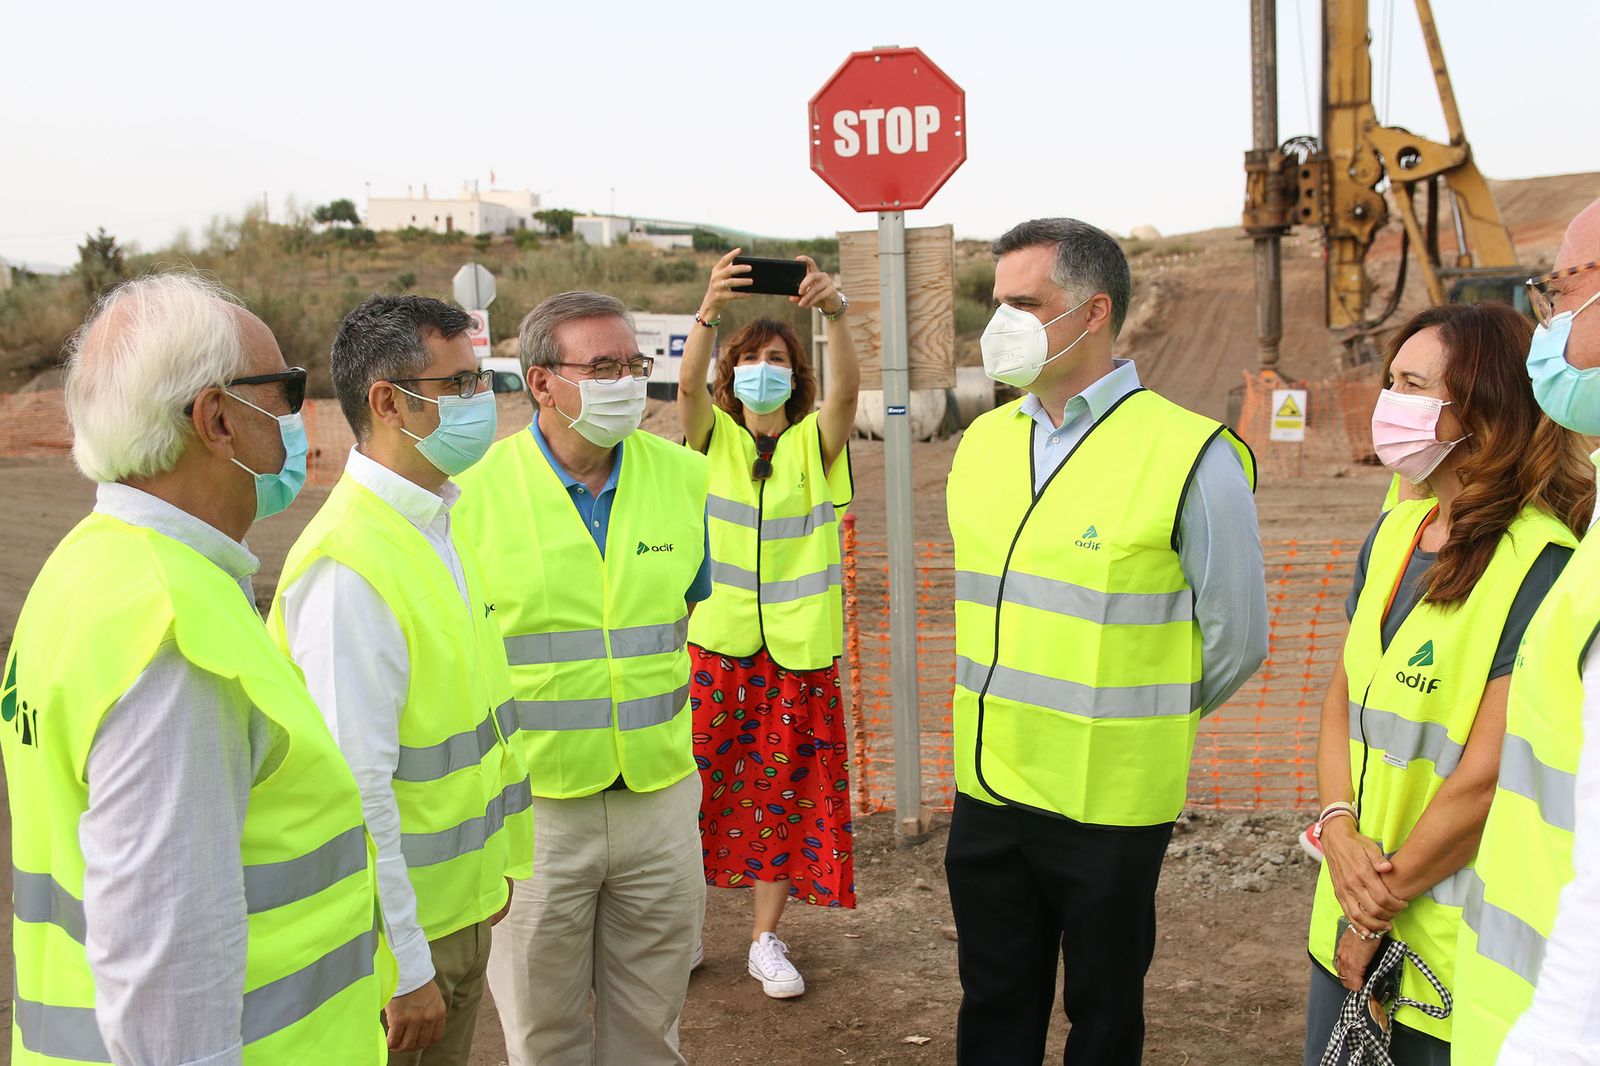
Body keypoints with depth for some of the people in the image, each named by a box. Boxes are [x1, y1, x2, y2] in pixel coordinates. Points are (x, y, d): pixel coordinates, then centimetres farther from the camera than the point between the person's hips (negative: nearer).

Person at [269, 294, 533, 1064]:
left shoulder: (437, 525, 6)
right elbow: (353, 790, -26)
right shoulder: (349, 567, -25)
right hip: (398, 938, -9)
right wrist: (404, 967, -21)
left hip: (457, 907, 9)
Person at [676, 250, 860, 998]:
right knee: (702, 782, 2)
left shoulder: (816, 441, 0)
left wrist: (835, 313, -39)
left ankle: (766, 940, 21)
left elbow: (846, 389, -20)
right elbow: (686, 383, -19)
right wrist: (710, 309, -38)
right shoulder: (713, 436, 1)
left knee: (784, 790, 7)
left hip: (798, 647, 1)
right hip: (717, 638, 0)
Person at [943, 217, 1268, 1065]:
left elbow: (1235, 640, -6)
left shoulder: (1191, 459, -13)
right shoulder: (982, 443, 5)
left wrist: (1141, 729, 4)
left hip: (1109, 806, -5)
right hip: (986, 790, 5)